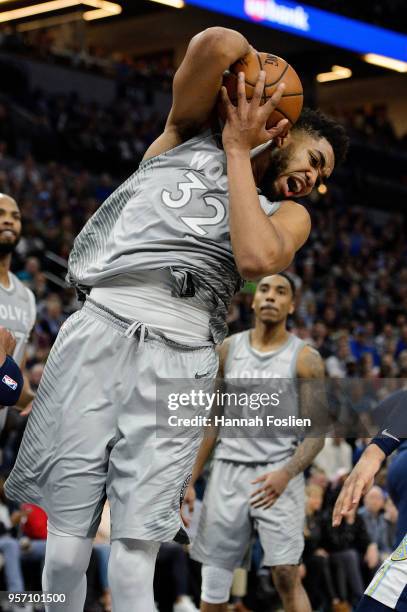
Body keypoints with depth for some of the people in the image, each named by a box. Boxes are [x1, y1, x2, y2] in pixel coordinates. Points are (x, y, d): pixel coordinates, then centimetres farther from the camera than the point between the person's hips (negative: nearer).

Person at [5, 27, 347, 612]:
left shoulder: (289, 214, 21)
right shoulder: (193, 135, 17)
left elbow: (256, 257, -5)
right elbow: (217, 44, -3)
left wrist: (238, 149, 3)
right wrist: (263, 76, 16)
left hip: (178, 360, 1)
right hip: (97, 332, -1)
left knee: (134, 560, -9)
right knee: (65, 551, -3)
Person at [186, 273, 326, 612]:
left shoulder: (305, 358, -2)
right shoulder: (229, 349, 8)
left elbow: (316, 433, -5)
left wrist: (285, 474, -23)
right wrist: (189, 480, 8)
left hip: (278, 475, -3)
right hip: (228, 471, 3)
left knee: (286, 575, -14)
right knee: (213, 583, 4)